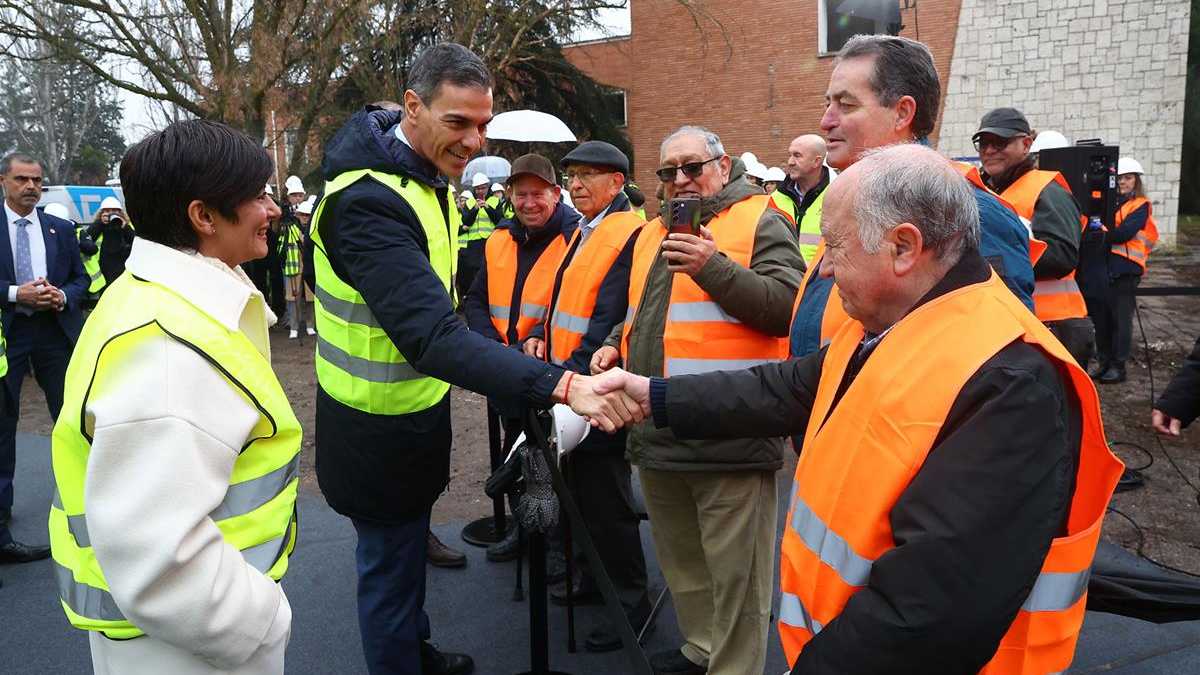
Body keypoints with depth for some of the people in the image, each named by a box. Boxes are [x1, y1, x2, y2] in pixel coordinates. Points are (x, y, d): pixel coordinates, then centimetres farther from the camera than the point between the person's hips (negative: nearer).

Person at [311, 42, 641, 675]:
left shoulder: (425, 177, 2)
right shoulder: (368, 201, -30)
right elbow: (434, 336, -42)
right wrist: (561, 384, -51)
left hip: (413, 415, 9)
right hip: (379, 436, -9)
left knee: (407, 555, 27)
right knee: (391, 572, 9)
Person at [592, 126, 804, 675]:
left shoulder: (759, 222, -3)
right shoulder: (653, 234, 19)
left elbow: (787, 306, -16)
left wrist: (715, 267, -23)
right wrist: (617, 343, 12)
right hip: (658, 430, 8)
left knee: (734, 571, 0)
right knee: (680, 558, 22)